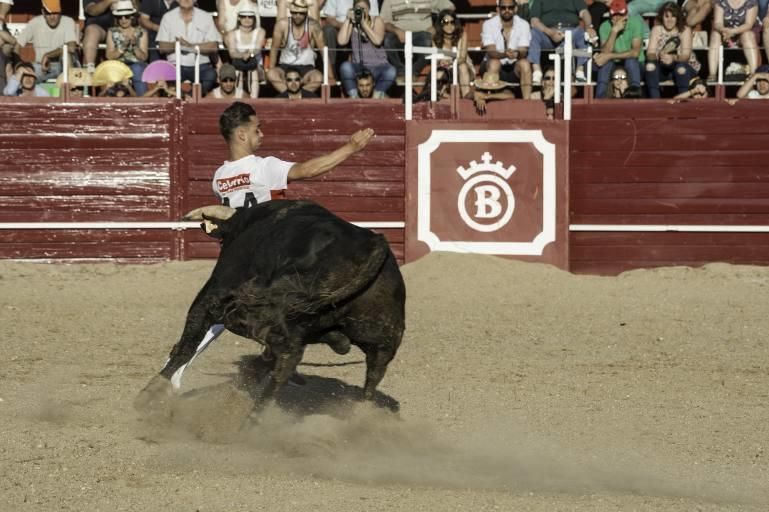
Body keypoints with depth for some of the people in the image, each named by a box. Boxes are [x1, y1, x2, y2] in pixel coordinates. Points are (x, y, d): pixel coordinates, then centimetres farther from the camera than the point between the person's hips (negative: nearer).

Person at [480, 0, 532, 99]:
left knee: (524, 63, -30)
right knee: (494, 63, -34)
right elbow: (491, 52, -20)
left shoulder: (523, 25, -7)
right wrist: (504, 54, -43)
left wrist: (517, 54, -41)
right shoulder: (489, 24, -11)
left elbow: (524, 52, -15)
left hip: (514, 67, 1)